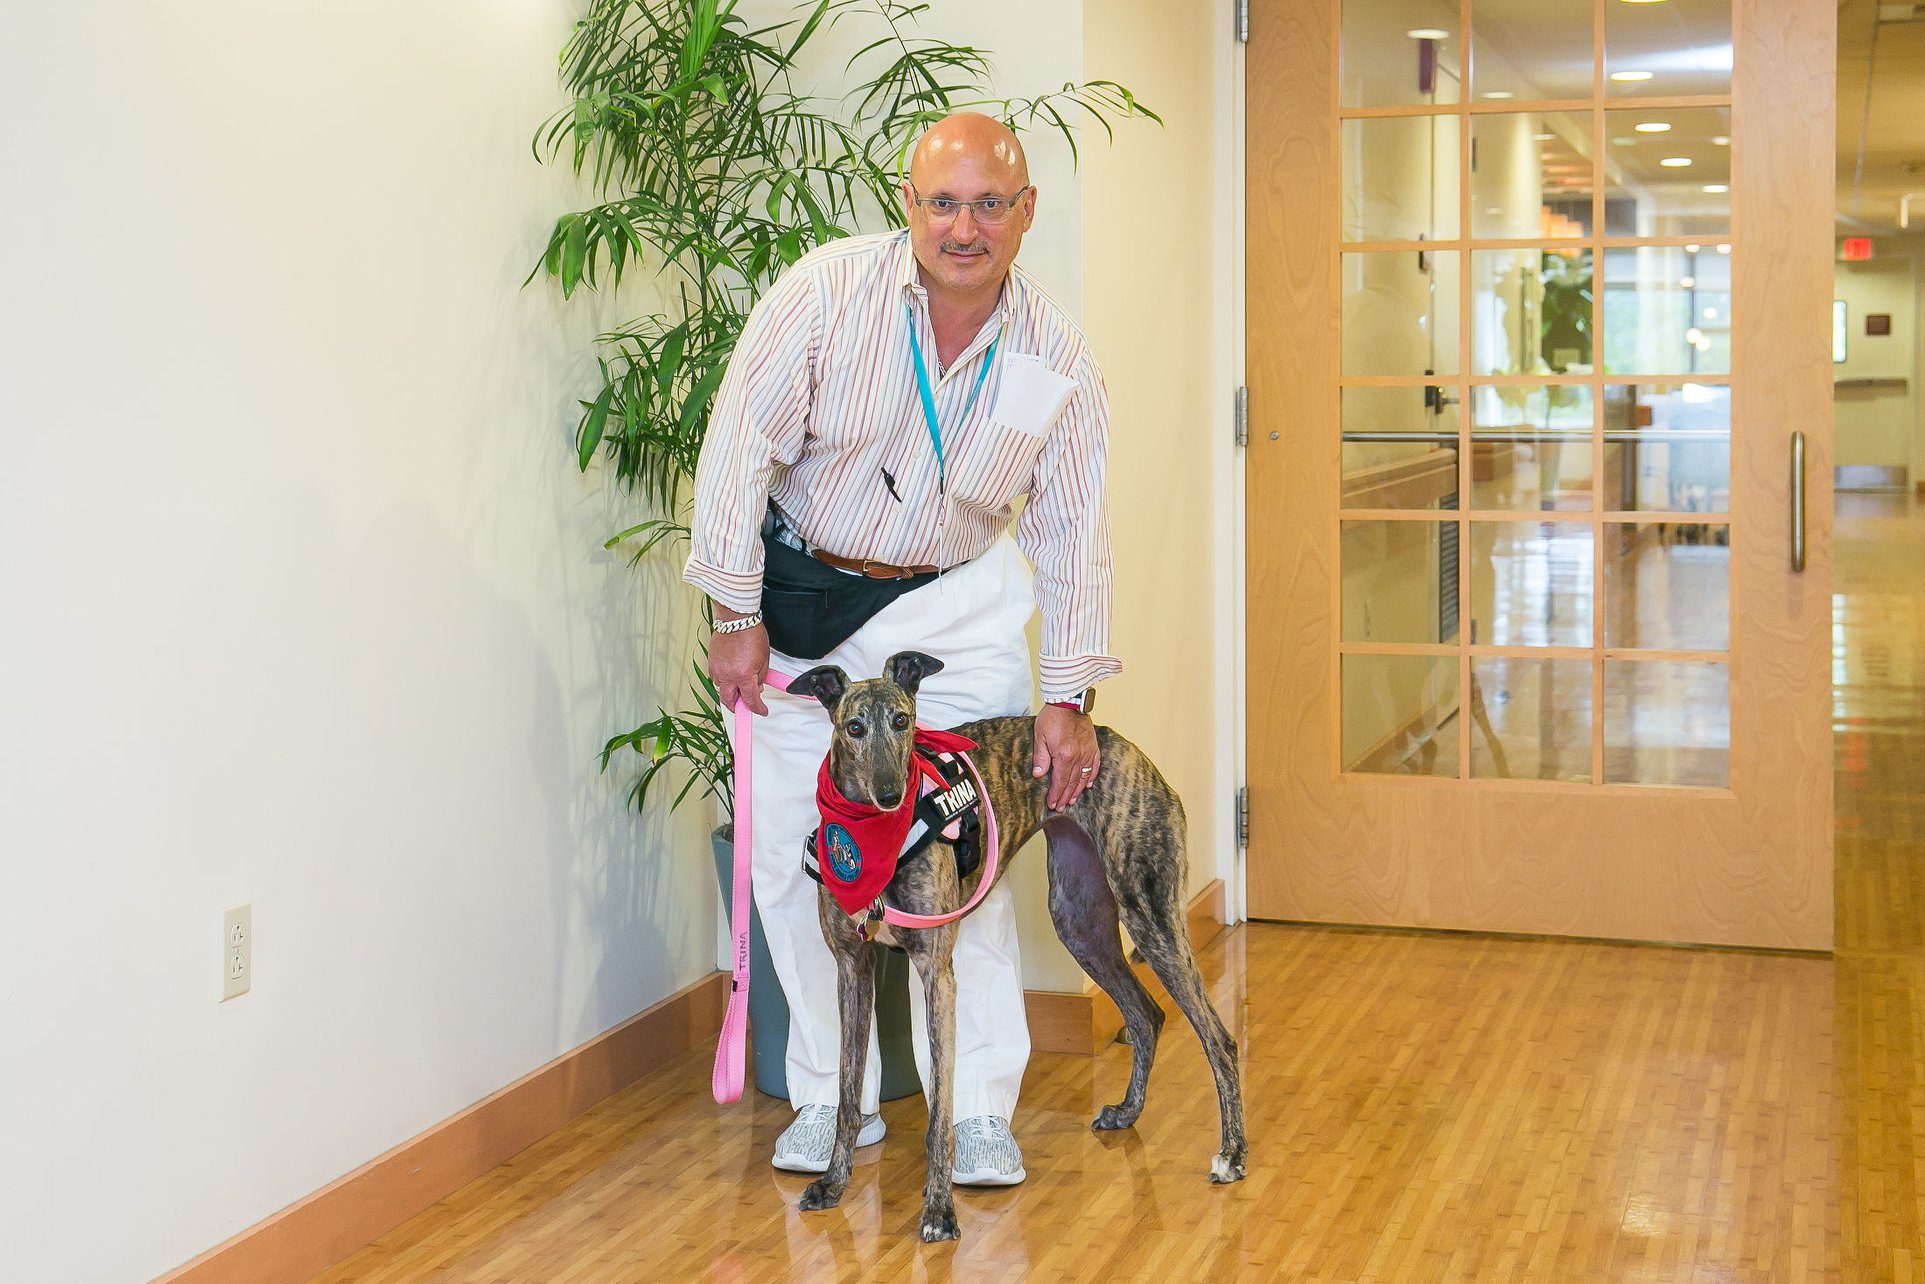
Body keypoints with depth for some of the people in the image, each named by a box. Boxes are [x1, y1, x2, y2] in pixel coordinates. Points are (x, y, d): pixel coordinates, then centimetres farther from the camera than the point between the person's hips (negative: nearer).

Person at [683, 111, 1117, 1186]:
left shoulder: (1057, 356, -10)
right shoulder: (828, 292, -18)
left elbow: (1075, 529, -3)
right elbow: (741, 447, -12)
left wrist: (1069, 696, -6)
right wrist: (739, 617, -11)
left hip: (956, 602, 1)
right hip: (802, 589, 0)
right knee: (796, 848, 0)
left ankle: (981, 1109, 5)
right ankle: (835, 1100, 14)